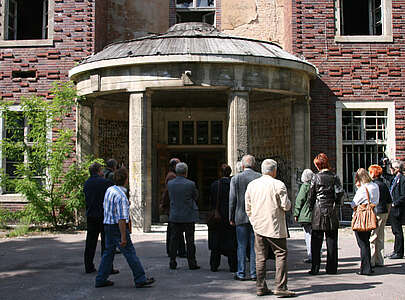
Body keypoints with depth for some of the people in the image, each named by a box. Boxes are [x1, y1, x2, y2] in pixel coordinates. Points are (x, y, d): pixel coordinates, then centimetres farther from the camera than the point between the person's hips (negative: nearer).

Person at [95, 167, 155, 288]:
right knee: (130, 253, -2)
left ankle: (101, 280, 19)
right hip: (117, 227, -9)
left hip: (108, 225, 9)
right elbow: (121, 218, -24)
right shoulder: (121, 195, -21)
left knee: (108, 252, 15)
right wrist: (123, 237, -23)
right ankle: (140, 280, 5)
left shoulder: (109, 190, 6)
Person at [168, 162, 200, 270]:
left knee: (174, 239, 10)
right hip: (189, 216, -3)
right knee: (190, 240, 4)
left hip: (174, 216, 3)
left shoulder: (170, 183, -2)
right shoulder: (190, 184, -13)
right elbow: (196, 196, 2)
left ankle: (172, 262, 13)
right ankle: (192, 263, 8)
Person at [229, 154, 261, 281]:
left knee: (242, 246, 5)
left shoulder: (235, 178, -4)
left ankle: (241, 273, 9)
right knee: (255, 246, 7)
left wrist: (231, 218, 4)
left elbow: (232, 199, -3)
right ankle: (254, 273, 12)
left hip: (241, 217, -1)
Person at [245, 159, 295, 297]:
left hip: (258, 227, 5)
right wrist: (288, 201, 12)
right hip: (275, 227, -5)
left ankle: (260, 287, 11)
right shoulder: (278, 185, -9)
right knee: (281, 255, 2)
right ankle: (280, 287, -2)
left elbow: (248, 208, 11)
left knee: (260, 257, 8)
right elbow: (286, 206, -10)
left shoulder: (251, 185, 7)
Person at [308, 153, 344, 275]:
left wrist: (312, 208, 12)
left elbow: (311, 195, -2)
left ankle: (315, 268, 3)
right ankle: (331, 268, 11)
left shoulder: (316, 177, -5)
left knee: (316, 241, 4)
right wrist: (335, 204, 10)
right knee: (332, 241, 8)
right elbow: (339, 192, -6)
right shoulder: (334, 177, 1)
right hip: (332, 213, 2)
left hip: (318, 212, -2)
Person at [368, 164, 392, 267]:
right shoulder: (384, 185, 12)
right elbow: (389, 202, 16)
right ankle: (380, 261, 18)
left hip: (375, 213, -8)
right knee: (380, 238, 13)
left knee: (371, 238, -3)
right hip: (384, 213, 8)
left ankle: (371, 262, -2)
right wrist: (387, 214, 21)